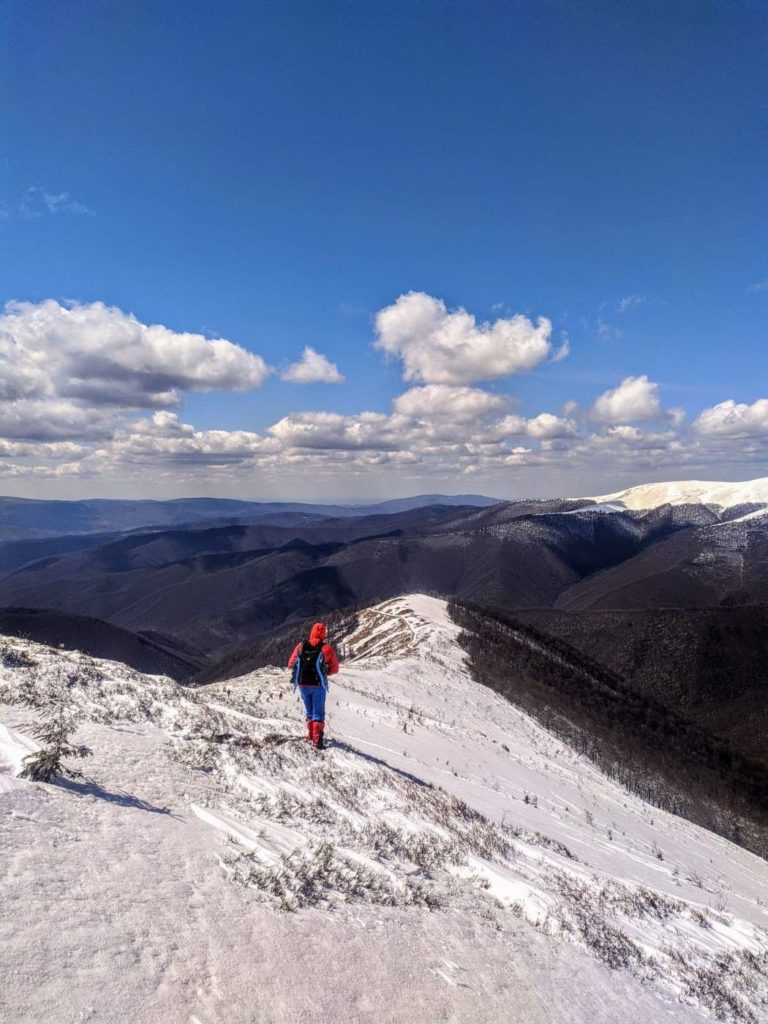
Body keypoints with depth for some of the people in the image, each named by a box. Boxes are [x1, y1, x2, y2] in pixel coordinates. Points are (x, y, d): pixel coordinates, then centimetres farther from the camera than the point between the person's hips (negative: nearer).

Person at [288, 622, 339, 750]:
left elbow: (291, 664, 5)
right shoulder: (327, 648, -7)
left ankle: (311, 736, 27)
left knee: (309, 711, 21)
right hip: (318, 685, -3)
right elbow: (334, 669, -2)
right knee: (318, 713, 5)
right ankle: (317, 739, -7)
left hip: (302, 684, 3)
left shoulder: (301, 646, -1)